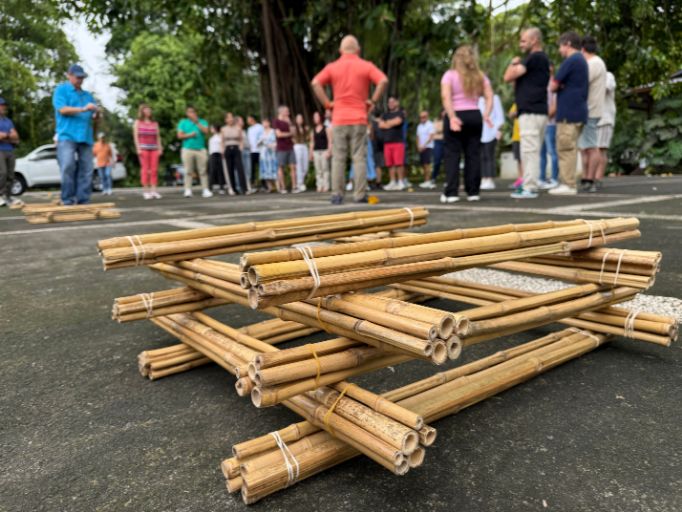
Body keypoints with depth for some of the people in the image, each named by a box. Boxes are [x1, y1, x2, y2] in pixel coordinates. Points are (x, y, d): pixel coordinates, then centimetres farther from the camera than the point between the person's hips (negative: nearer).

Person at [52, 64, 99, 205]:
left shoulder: (87, 95, 23)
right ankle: (67, 200, -10)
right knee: (68, 167, -16)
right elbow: (62, 109, -7)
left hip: (85, 137, 5)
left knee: (86, 170, -1)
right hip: (67, 135, -5)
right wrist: (83, 109, -17)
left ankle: (83, 201, 2)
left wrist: (96, 114, -5)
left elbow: (93, 117, 19)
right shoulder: (61, 90, 8)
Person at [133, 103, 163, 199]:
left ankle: (153, 190, -3)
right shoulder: (138, 122, 10)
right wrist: (138, 148, -8)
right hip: (143, 148, -3)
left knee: (154, 170, -4)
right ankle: (146, 191, -5)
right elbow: (135, 136, 3)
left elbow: (158, 136, 14)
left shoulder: (155, 123, 17)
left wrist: (160, 148, 4)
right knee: (145, 169, -6)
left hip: (154, 148, 3)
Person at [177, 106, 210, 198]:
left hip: (201, 149, 0)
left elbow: (206, 131, -6)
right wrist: (190, 135, -9)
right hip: (187, 149, 0)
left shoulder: (202, 122, 13)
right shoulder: (183, 122, 13)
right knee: (188, 171, -4)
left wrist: (197, 122, -9)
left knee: (203, 171, -4)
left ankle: (205, 190, -3)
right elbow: (179, 135, 5)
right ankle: (188, 190, -3)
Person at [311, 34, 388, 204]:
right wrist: (373, 101, -1)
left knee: (338, 158, 4)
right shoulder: (366, 66, 4)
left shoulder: (332, 67, 7)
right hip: (359, 119, -1)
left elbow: (315, 83, -6)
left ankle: (337, 195, 1)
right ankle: (360, 195, -2)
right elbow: (383, 81, -9)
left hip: (339, 119, 1)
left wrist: (327, 103, 0)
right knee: (359, 158, 1)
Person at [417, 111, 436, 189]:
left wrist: (424, 146, -16)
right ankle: (426, 181, 8)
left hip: (428, 147, -6)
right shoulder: (419, 126, 16)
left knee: (427, 164, -11)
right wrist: (418, 146, 1)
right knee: (423, 165, 4)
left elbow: (431, 137, -10)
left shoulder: (430, 125, -4)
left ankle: (427, 181, -12)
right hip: (421, 148, 7)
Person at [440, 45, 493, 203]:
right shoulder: (480, 76, 13)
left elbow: (445, 97, -15)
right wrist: (486, 115, -8)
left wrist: (452, 117, -20)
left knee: (452, 154, -1)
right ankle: (473, 192, 7)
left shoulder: (450, 75, 1)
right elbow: (489, 97, 1)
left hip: (455, 116, -3)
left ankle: (451, 192, -5)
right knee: (473, 154, 6)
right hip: (474, 116, 3)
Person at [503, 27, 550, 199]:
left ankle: (529, 188, -11)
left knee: (529, 151, -11)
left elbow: (508, 77, -13)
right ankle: (528, 186, 17)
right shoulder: (541, 59, 23)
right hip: (537, 111, 11)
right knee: (532, 152, 12)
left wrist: (513, 63, 5)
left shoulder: (535, 58, -9)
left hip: (531, 112, -11)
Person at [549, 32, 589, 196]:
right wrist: (563, 86, 3)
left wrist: (558, 85, 10)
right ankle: (568, 183, 14)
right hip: (578, 111, 9)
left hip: (568, 112, -9)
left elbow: (553, 86, -12)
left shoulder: (571, 60, -10)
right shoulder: (582, 60, 20)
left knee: (566, 149, -7)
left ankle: (568, 185, -7)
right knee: (570, 148, 11)